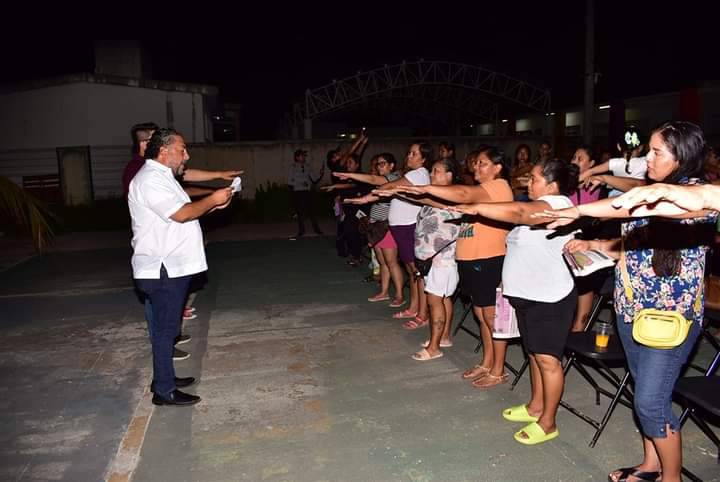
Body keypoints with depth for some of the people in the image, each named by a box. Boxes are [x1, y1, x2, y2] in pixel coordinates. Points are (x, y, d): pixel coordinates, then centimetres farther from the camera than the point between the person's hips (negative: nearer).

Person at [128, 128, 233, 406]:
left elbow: (181, 212, 20)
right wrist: (212, 200, -11)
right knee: (165, 328, -2)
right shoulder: (150, 179, -16)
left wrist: (212, 206, 8)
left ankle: (164, 377, 30)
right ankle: (164, 391, 8)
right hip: (162, 269, -10)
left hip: (171, 267, 10)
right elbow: (181, 214, -23)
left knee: (166, 326, 17)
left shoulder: (161, 177, 18)